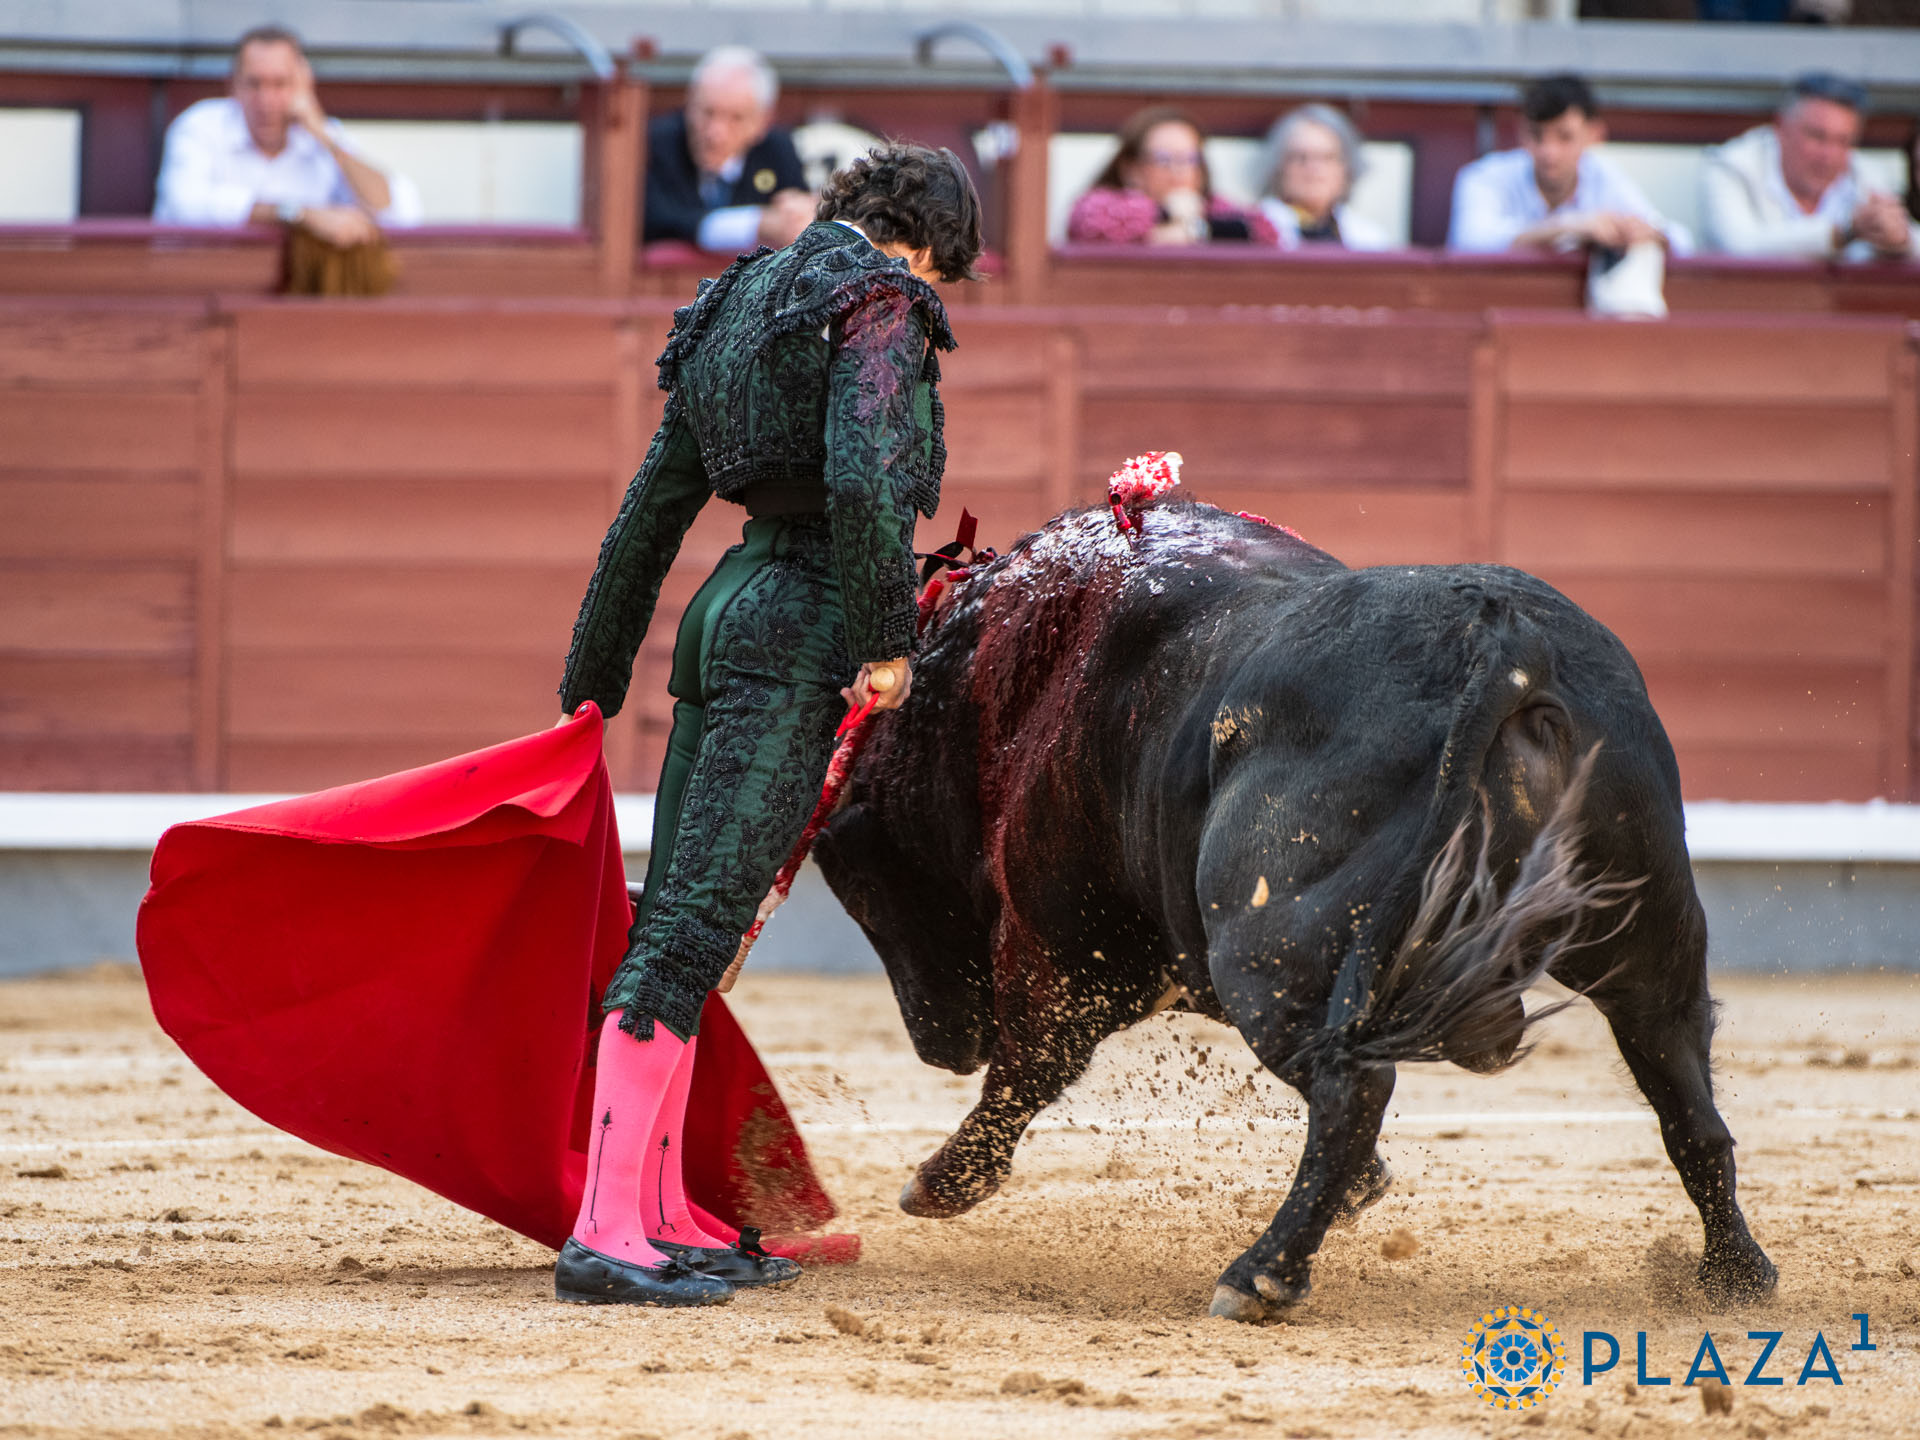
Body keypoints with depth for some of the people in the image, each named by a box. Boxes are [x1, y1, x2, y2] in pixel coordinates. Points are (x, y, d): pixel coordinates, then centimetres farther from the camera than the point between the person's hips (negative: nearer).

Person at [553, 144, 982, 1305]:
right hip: (804, 626, -9)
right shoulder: (881, 300, -5)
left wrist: (597, 679, 27)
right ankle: (605, 1235, -18)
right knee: (697, 921, -13)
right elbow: (862, 478, -22)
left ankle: (661, 1219, 18)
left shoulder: (741, 306, 20)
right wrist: (890, 640, -18)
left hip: (729, 606, 9)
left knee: (677, 923, 11)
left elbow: (653, 510, 23)